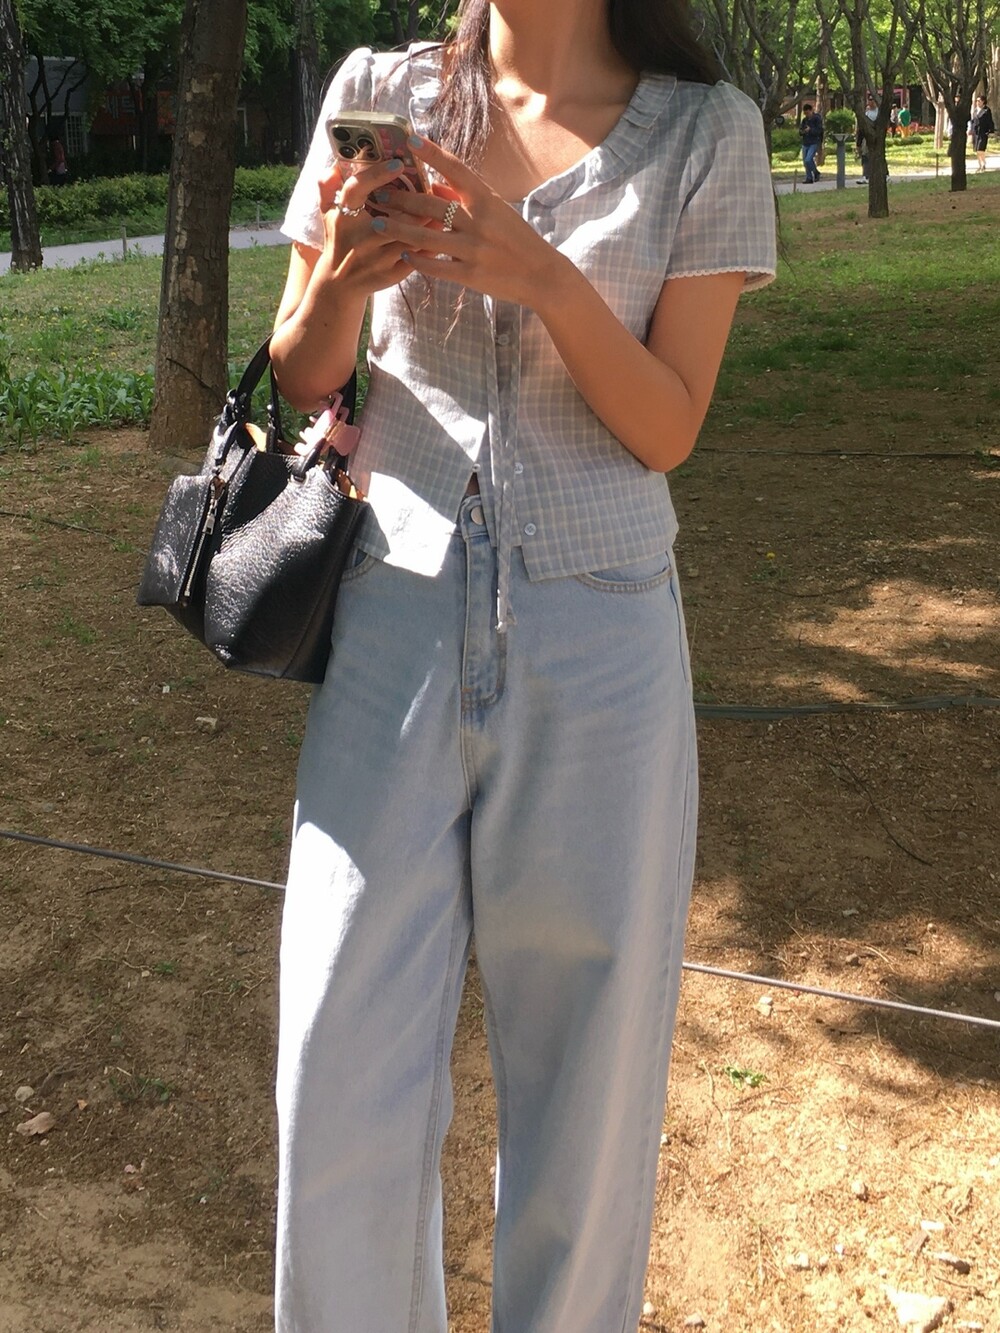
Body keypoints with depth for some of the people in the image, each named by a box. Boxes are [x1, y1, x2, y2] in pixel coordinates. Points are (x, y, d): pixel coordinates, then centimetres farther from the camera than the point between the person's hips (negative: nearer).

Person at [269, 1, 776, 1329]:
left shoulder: (705, 133, 0)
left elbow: (668, 430, -3)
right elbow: (303, 378, 9)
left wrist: (549, 279, -19)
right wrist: (338, 284, -13)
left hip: (598, 636, -1)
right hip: (397, 619, 2)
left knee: (586, 1058, 8)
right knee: (343, 1062, 3)